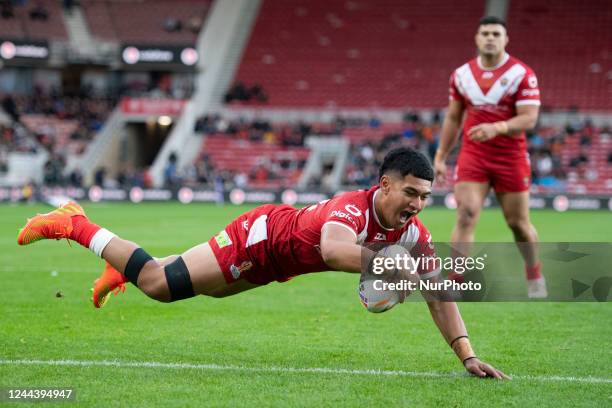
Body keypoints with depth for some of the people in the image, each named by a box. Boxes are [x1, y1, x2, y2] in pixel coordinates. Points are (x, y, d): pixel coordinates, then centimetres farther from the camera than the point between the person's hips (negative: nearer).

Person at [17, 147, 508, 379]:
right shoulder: (354, 207, -39)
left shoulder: (412, 232, -17)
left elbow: (439, 294, -12)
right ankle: (75, 225, 9)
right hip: (261, 234, -8)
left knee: (206, 288, 28)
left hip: (278, 262, 8)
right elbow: (332, 249, -63)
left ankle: (120, 268, 52)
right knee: (159, 283, -10)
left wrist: (467, 355, -21)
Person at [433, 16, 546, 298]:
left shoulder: (522, 74, -9)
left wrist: (496, 128, -32)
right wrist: (440, 158, 11)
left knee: (518, 223, 8)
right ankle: (456, 283, -13)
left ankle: (535, 279, 31)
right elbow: (452, 118, 13)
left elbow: (529, 119, -16)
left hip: (511, 157, -2)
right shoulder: (461, 74, 4)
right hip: (472, 156, 2)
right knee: (466, 216, -13)